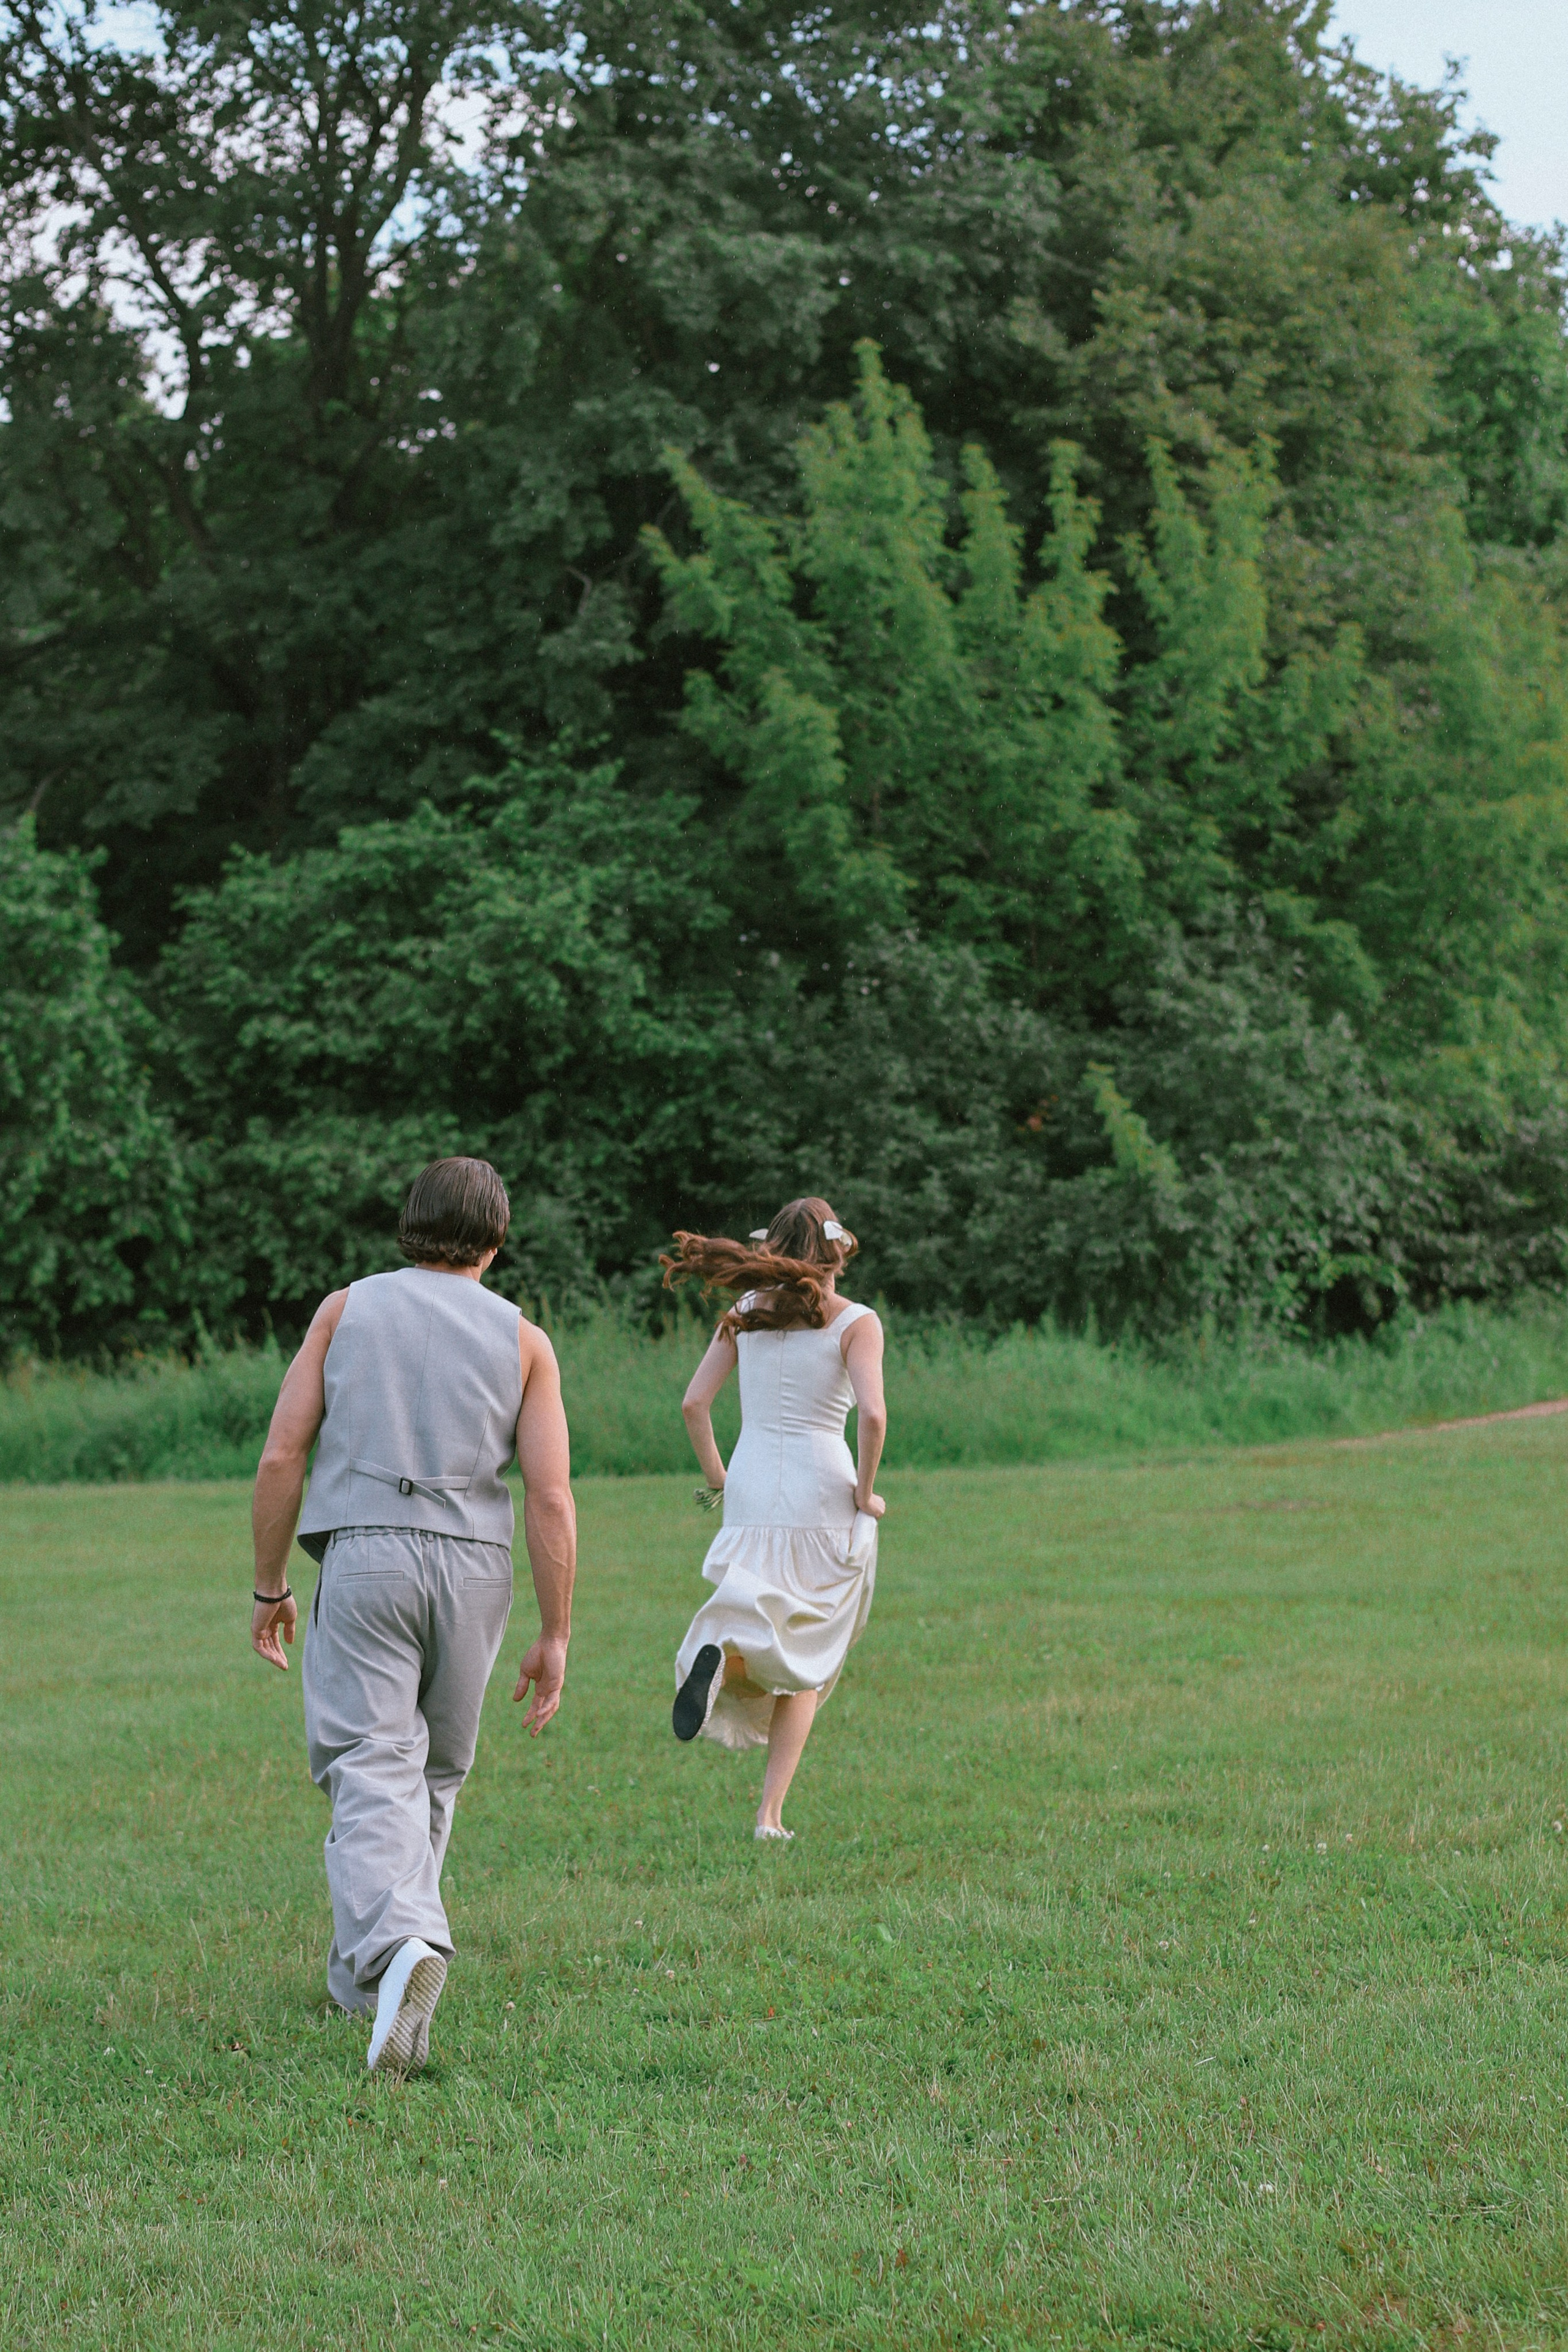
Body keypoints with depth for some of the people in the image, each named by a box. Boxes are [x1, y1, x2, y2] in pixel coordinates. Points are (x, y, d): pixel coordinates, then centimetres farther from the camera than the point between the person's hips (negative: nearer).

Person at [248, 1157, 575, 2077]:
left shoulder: (346, 1310, 7)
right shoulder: (523, 1338, 7)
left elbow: (283, 1455, 2)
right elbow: (552, 1495, -1)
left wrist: (270, 1587, 11)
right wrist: (556, 1638, 2)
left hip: (363, 1556, -1)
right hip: (473, 1564, 2)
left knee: (372, 1774, -9)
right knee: (434, 1773, 19)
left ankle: (398, 1946, -35)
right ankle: (364, 1971, 26)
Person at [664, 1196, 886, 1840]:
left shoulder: (748, 1311, 7)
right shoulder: (855, 1322, -5)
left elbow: (694, 1402, 2)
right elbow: (872, 1414, -19)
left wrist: (714, 1475, 14)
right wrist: (865, 1492, -5)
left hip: (751, 1491, 3)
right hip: (823, 1497, -3)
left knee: (776, 1646, 12)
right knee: (805, 1658, 10)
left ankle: (720, 1659, -27)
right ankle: (770, 1813, -1)